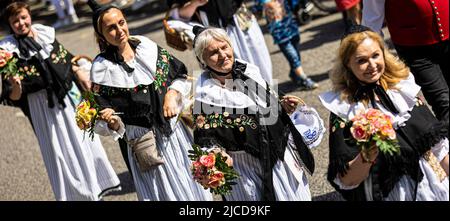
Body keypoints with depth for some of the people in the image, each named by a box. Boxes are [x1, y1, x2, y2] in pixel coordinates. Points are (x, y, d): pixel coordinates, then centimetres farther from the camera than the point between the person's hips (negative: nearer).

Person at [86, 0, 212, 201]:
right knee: (167, 193, 4)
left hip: (175, 131, 4)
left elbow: (181, 74, 9)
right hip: (146, 145, -4)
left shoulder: (147, 47, -3)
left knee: (193, 187, 16)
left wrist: (172, 93, -9)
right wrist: (112, 123, -27)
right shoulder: (102, 69, -11)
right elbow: (104, 125, -6)